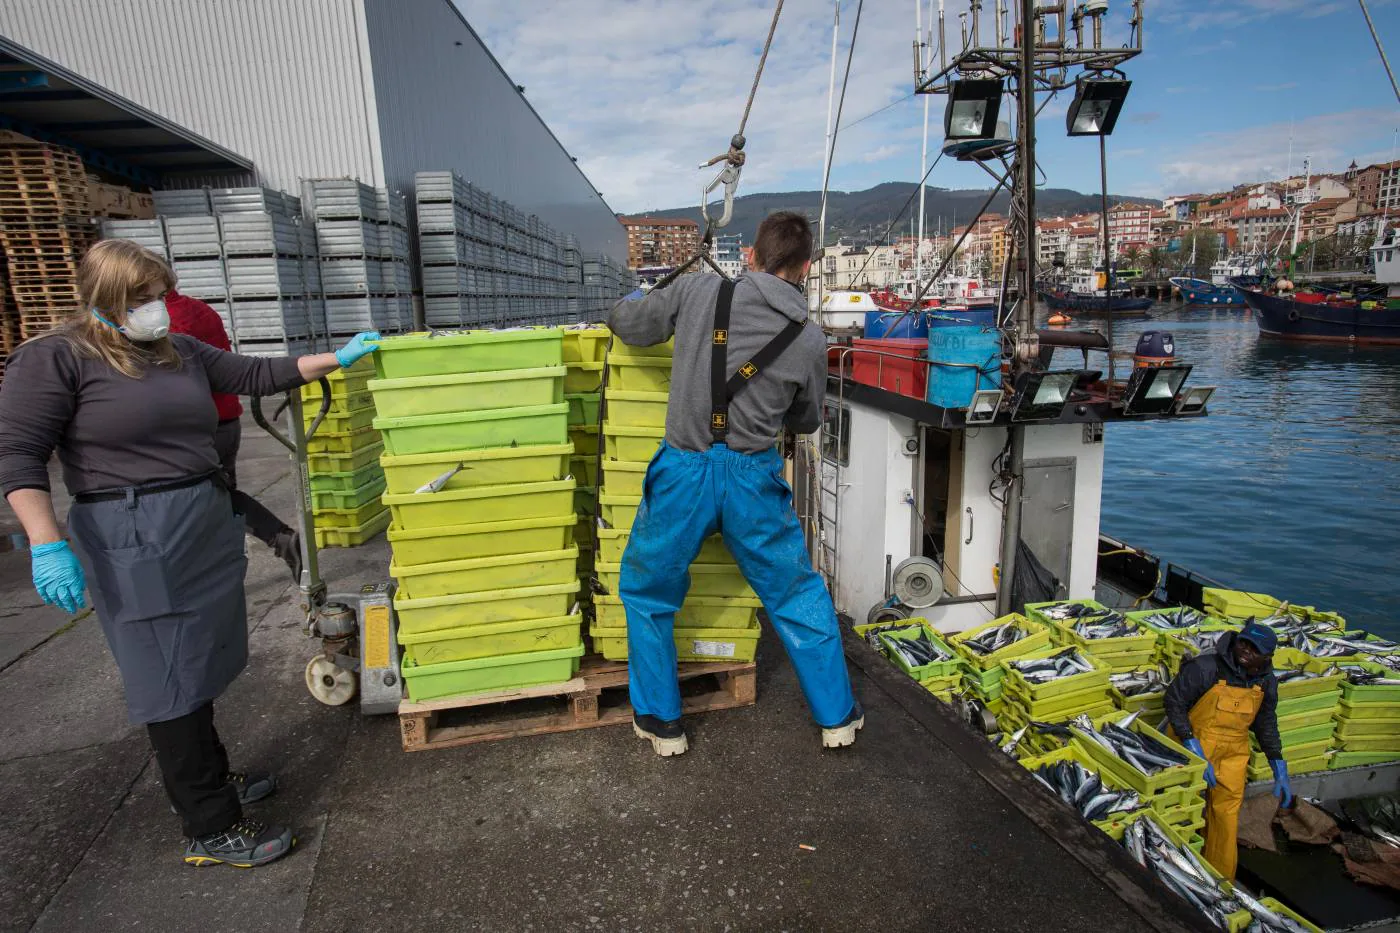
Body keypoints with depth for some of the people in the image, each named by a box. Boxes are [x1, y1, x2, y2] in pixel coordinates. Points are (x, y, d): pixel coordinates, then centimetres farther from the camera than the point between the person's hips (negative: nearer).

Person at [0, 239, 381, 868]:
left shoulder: (182, 352, 11)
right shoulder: (55, 358, -7)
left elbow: (256, 375, 16)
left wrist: (337, 359, 11)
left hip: (208, 525, 7)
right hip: (134, 541, -7)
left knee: (197, 665, 18)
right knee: (172, 682, -1)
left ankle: (211, 780, 36)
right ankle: (212, 831, 10)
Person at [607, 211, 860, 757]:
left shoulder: (698, 291, -4)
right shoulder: (810, 340, 0)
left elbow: (625, 325, 8)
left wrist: (633, 302, 31)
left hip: (684, 473, 0)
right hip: (754, 479, 1)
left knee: (645, 593, 21)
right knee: (799, 597, 20)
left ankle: (661, 722, 30)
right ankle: (837, 717, 33)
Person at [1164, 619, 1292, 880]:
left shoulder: (1266, 682, -1)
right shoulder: (1205, 667, -20)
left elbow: (1266, 725, 12)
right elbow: (1174, 702, -16)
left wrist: (1280, 773, 10)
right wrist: (1195, 752, -20)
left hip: (1233, 755, 5)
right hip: (1194, 747, -5)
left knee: (1226, 821, 10)